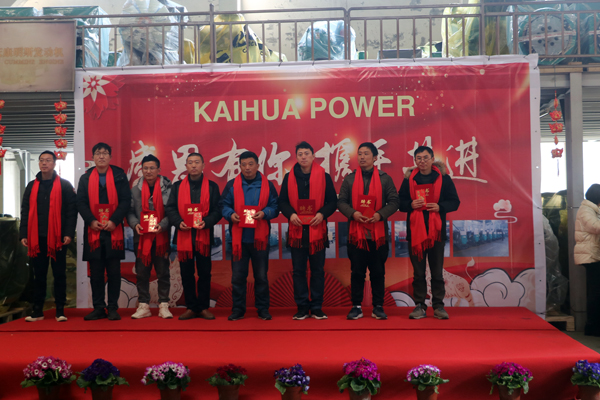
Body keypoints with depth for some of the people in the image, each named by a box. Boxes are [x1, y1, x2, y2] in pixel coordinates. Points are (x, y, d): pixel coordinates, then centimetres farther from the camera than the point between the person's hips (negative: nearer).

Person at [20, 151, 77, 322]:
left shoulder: (65, 185, 2)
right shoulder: (32, 186, 13)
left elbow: (71, 210, -4)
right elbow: (25, 211, 12)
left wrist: (69, 233, -12)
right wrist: (24, 234, 3)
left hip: (57, 237, -3)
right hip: (36, 238, 3)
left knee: (59, 274, 3)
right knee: (39, 274, 8)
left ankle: (60, 311, 10)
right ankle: (37, 311, 16)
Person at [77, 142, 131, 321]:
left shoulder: (119, 176, 4)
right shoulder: (85, 178, 10)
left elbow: (125, 201, -1)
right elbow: (81, 202, 5)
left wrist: (114, 221, -12)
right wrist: (91, 221, -9)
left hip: (113, 231, -2)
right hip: (93, 231, 2)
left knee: (114, 271, 1)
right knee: (95, 272, 5)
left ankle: (113, 308, 9)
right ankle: (98, 308, 13)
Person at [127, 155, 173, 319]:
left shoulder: (168, 188, -1)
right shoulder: (135, 190, 8)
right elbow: (130, 211, 10)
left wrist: (163, 225, -16)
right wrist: (135, 224, -8)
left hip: (161, 237, -2)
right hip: (141, 237, 3)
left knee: (163, 272, 4)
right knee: (141, 273, 7)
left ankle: (163, 305, 13)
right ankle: (143, 306, 17)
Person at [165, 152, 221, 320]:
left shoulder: (212, 186, 6)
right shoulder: (177, 186, 11)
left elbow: (217, 210, 1)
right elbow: (170, 208, 6)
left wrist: (206, 222, -16)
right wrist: (178, 222, -12)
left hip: (204, 235, -1)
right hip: (184, 236, 1)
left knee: (204, 273, 3)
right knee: (186, 273, 6)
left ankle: (203, 307, 14)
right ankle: (191, 307, 16)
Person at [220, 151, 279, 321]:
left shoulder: (267, 185, 3)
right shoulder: (232, 185, 4)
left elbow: (275, 207, 3)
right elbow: (224, 205, 5)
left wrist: (264, 213, -16)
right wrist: (230, 214, -15)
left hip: (260, 238, 0)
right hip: (238, 238, 1)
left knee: (261, 276, 8)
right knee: (237, 276, 6)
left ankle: (263, 309, 20)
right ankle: (238, 309, 18)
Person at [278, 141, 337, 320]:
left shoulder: (324, 176, 3)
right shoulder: (289, 177, 7)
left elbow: (332, 201, 2)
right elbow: (282, 201, 6)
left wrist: (322, 213, -14)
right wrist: (290, 214, -12)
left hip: (317, 229, -1)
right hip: (297, 230, 1)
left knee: (318, 270, 6)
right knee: (298, 270, 5)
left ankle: (317, 308, 16)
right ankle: (302, 308, 15)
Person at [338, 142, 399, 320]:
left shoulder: (385, 178, 6)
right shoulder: (349, 179, 8)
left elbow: (393, 201, 2)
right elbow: (341, 201, 5)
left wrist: (380, 214, -14)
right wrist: (353, 213, -13)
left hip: (379, 233, 0)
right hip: (356, 233, 0)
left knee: (378, 272, 6)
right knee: (357, 272, 4)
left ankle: (378, 307, 15)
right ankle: (356, 306, 13)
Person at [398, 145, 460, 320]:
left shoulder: (443, 177, 4)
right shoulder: (409, 178, 7)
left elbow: (454, 201, 4)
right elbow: (400, 201, 9)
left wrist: (440, 206, -14)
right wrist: (410, 204, -11)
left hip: (436, 230, -1)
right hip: (415, 230, 1)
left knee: (437, 271, 5)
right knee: (418, 271, 5)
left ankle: (438, 306, 15)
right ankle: (419, 306, 14)